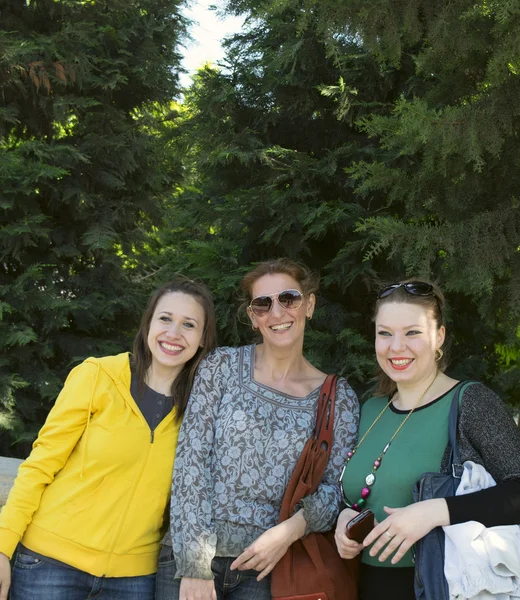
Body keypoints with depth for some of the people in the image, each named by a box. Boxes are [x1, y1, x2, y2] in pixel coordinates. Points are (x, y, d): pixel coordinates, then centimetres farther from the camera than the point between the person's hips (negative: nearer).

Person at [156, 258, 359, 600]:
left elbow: (335, 486, 0)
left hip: (266, 568, 1)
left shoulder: (339, 398, 1)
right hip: (190, 556, 0)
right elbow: (191, 461, -7)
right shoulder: (222, 367, -2)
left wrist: (293, 528, -19)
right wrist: (194, 565, -13)